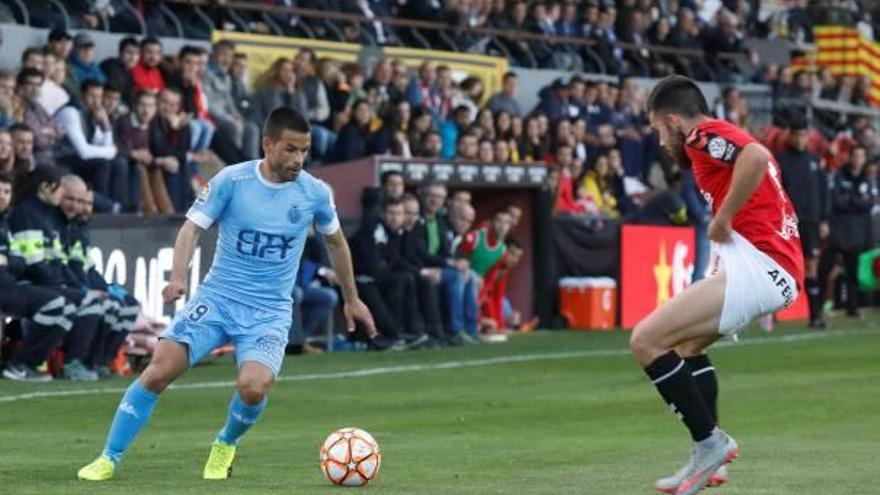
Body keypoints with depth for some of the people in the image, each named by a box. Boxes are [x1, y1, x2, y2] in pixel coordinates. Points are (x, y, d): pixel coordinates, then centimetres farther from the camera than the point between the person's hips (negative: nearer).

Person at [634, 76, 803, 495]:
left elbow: (756, 157, -26)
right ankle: (710, 459, 21)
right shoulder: (729, 139, 25)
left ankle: (710, 443, -7)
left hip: (757, 266, -11)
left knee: (646, 341, -11)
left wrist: (721, 220, -17)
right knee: (687, 344, 28)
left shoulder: (705, 136, -6)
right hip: (783, 269, 11)